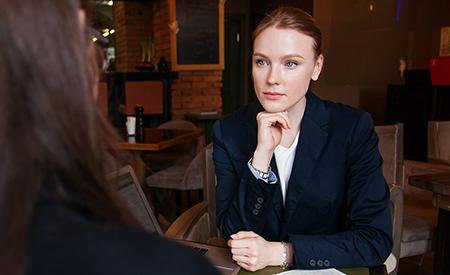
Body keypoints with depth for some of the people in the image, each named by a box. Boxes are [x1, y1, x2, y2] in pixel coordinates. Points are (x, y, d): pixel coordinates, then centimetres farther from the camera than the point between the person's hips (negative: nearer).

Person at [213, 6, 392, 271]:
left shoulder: (354, 128, -10)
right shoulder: (229, 131, -6)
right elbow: (232, 233, -10)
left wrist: (279, 252, -20)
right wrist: (261, 154, -22)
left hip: (327, 269, 0)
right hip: (252, 270, 1)